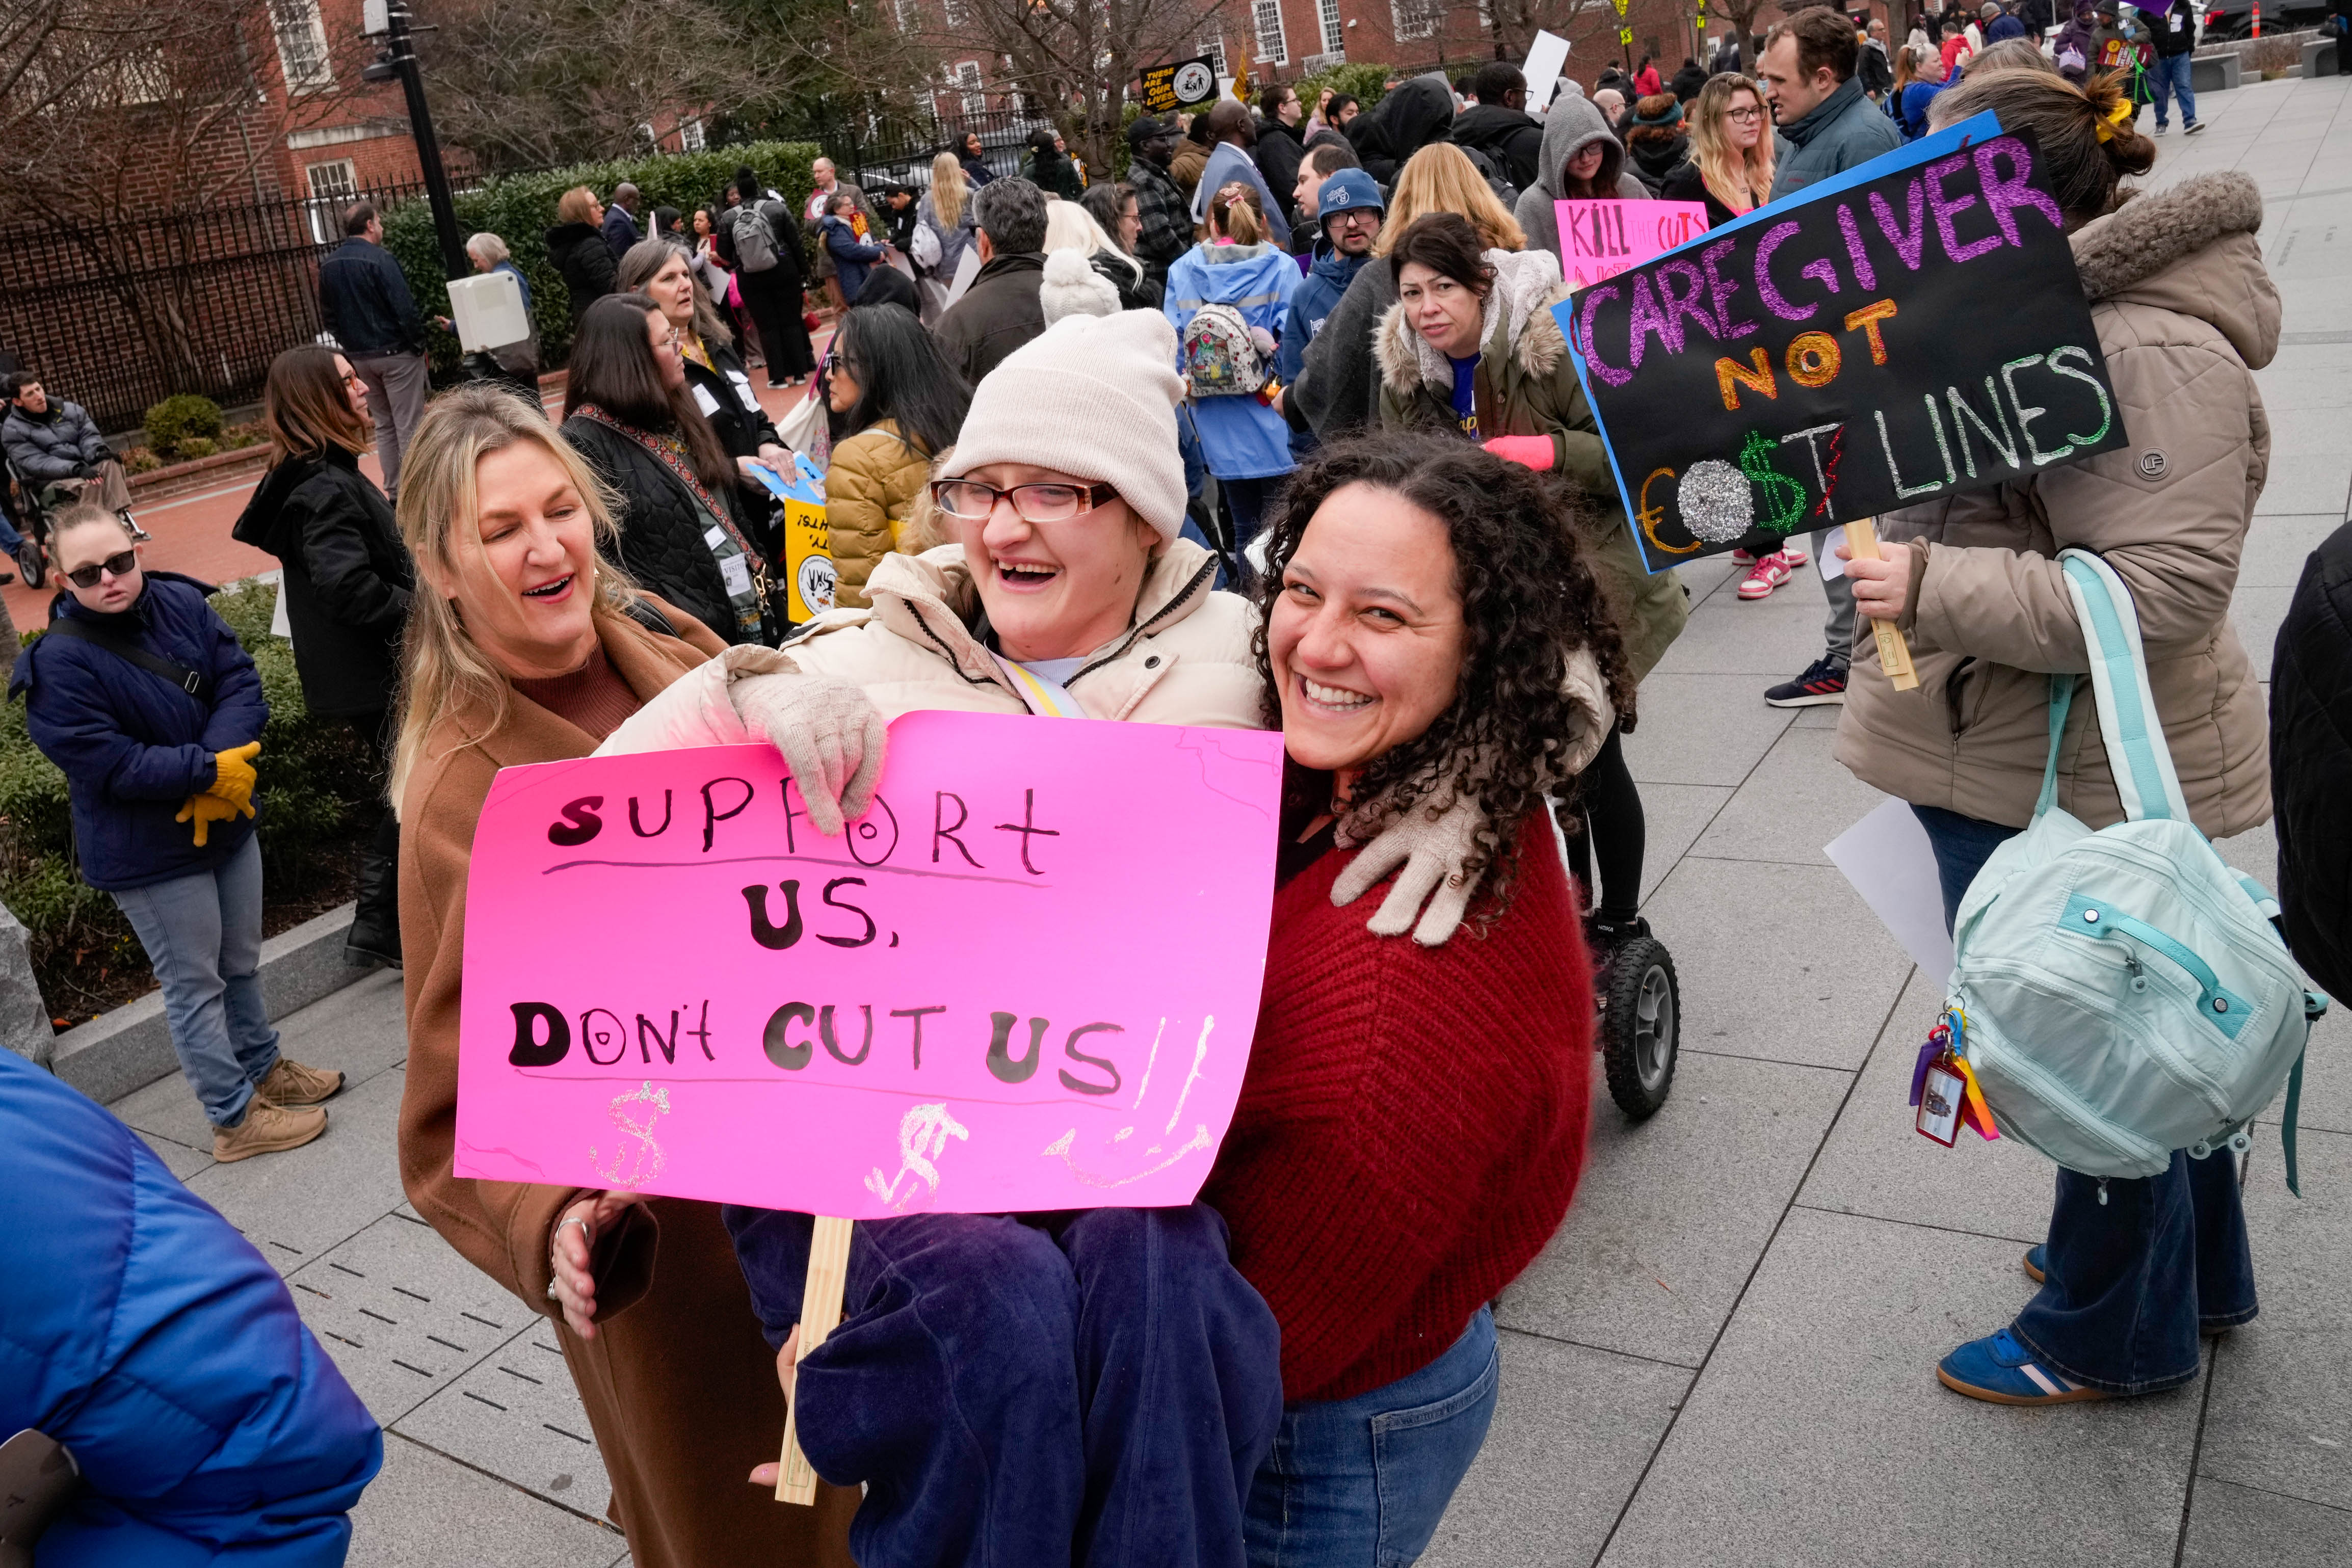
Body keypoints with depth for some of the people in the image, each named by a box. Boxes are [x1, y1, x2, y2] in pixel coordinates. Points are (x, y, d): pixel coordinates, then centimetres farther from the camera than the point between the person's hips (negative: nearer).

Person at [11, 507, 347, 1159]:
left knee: (241, 962, 22)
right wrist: (210, 769, -25)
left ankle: (263, 1068, 43)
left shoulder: (181, 603, -5)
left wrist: (223, 766, -23)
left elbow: (241, 683, -8)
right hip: (149, 854, -6)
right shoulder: (58, 664, -20)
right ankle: (235, 1118, 19)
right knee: (195, 984, 6)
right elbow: (108, 764, -24)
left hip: (226, 822, 6)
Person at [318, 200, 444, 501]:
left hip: (359, 357, 7)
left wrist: (350, 343, 19)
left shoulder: (328, 266, 7)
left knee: (384, 425, 15)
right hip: (396, 353, -7)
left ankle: (394, 492, 17)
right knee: (410, 426, -2)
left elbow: (327, 315, 13)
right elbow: (404, 308, -19)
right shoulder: (379, 259, -15)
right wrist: (419, 344, -8)